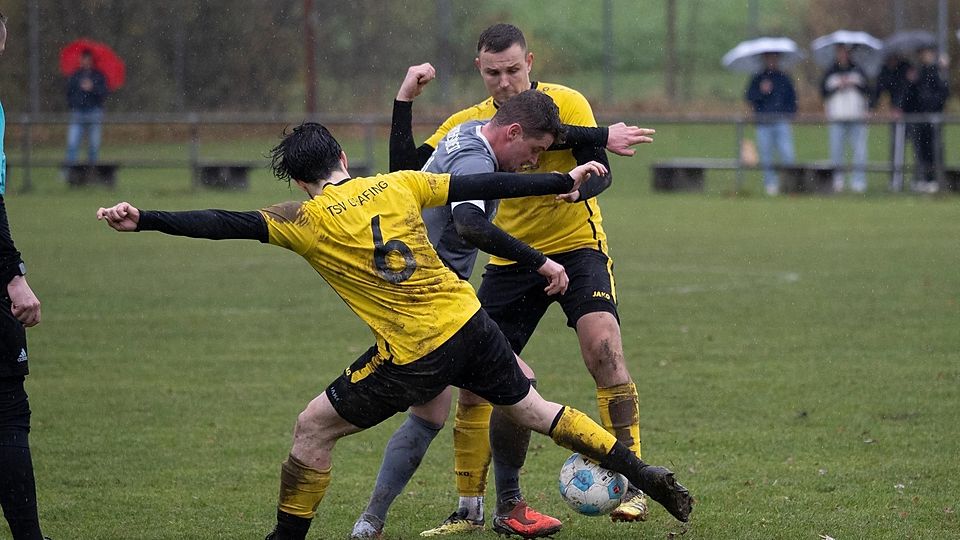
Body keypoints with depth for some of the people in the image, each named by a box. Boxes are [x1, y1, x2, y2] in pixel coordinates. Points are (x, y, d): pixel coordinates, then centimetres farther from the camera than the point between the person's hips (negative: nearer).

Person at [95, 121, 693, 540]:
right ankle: (645, 475, 26)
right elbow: (485, 186, 8)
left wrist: (143, 220, -16)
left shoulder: (307, 220, -6)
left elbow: (226, 224, -13)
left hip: (414, 356, -5)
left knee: (313, 428, 10)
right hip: (471, 324, 5)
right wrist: (565, 181, 16)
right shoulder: (398, 186, 6)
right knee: (532, 408, 24)